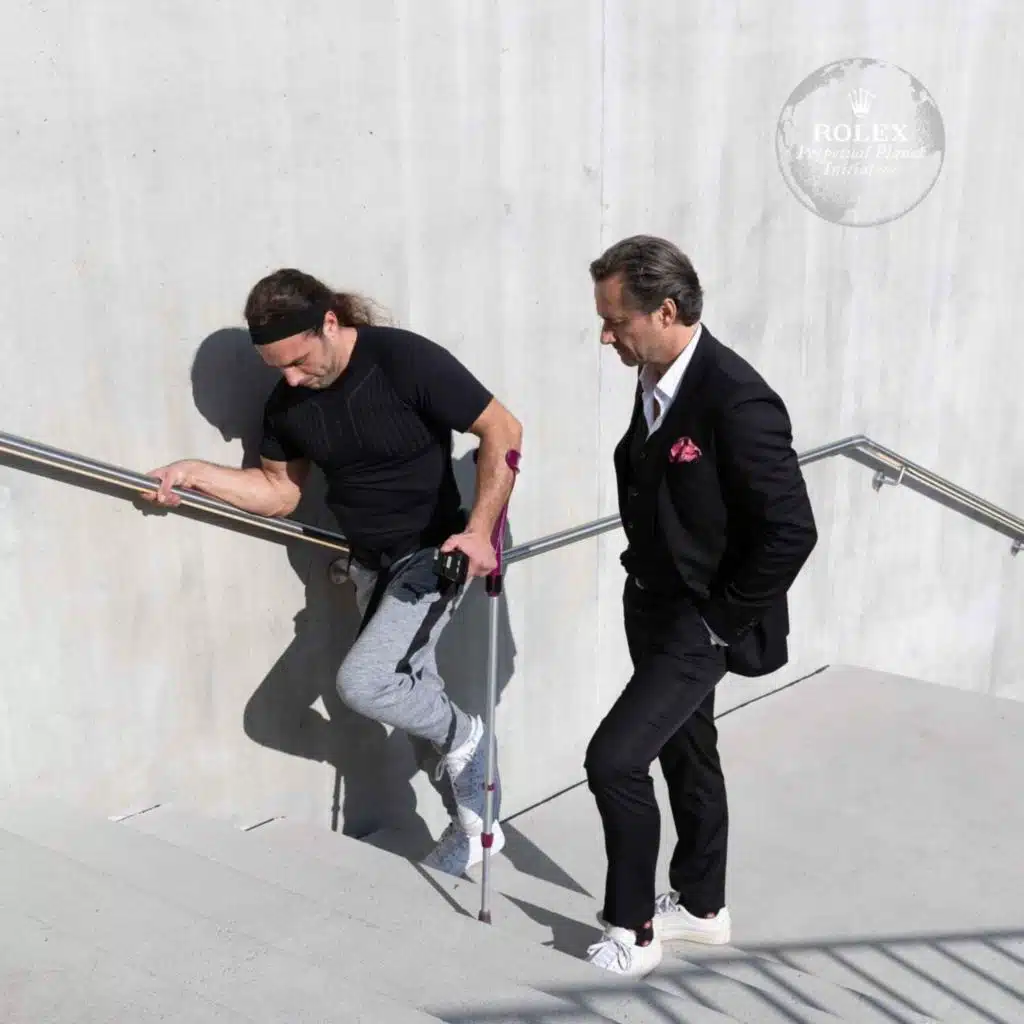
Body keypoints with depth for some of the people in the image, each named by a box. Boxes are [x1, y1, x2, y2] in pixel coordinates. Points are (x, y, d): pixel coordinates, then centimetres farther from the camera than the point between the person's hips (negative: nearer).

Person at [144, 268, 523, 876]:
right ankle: (475, 828, 29)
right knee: (417, 697, 11)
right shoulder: (287, 402, -2)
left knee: (362, 683, -19)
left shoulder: (406, 360, -21)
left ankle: (463, 737, 10)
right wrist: (195, 474, -5)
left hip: (433, 555, -7)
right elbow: (280, 490, 8)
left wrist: (480, 531, -24)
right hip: (371, 564, 7)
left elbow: (503, 432, -17)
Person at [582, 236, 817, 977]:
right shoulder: (656, 377, -1)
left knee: (614, 759, -10)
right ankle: (701, 905, 40)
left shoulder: (736, 400, -27)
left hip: (702, 622, -9)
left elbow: (792, 531, -26)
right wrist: (645, 582, 12)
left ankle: (632, 932, 10)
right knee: (686, 752, 21)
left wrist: (723, 619, -19)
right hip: (656, 607, 9)